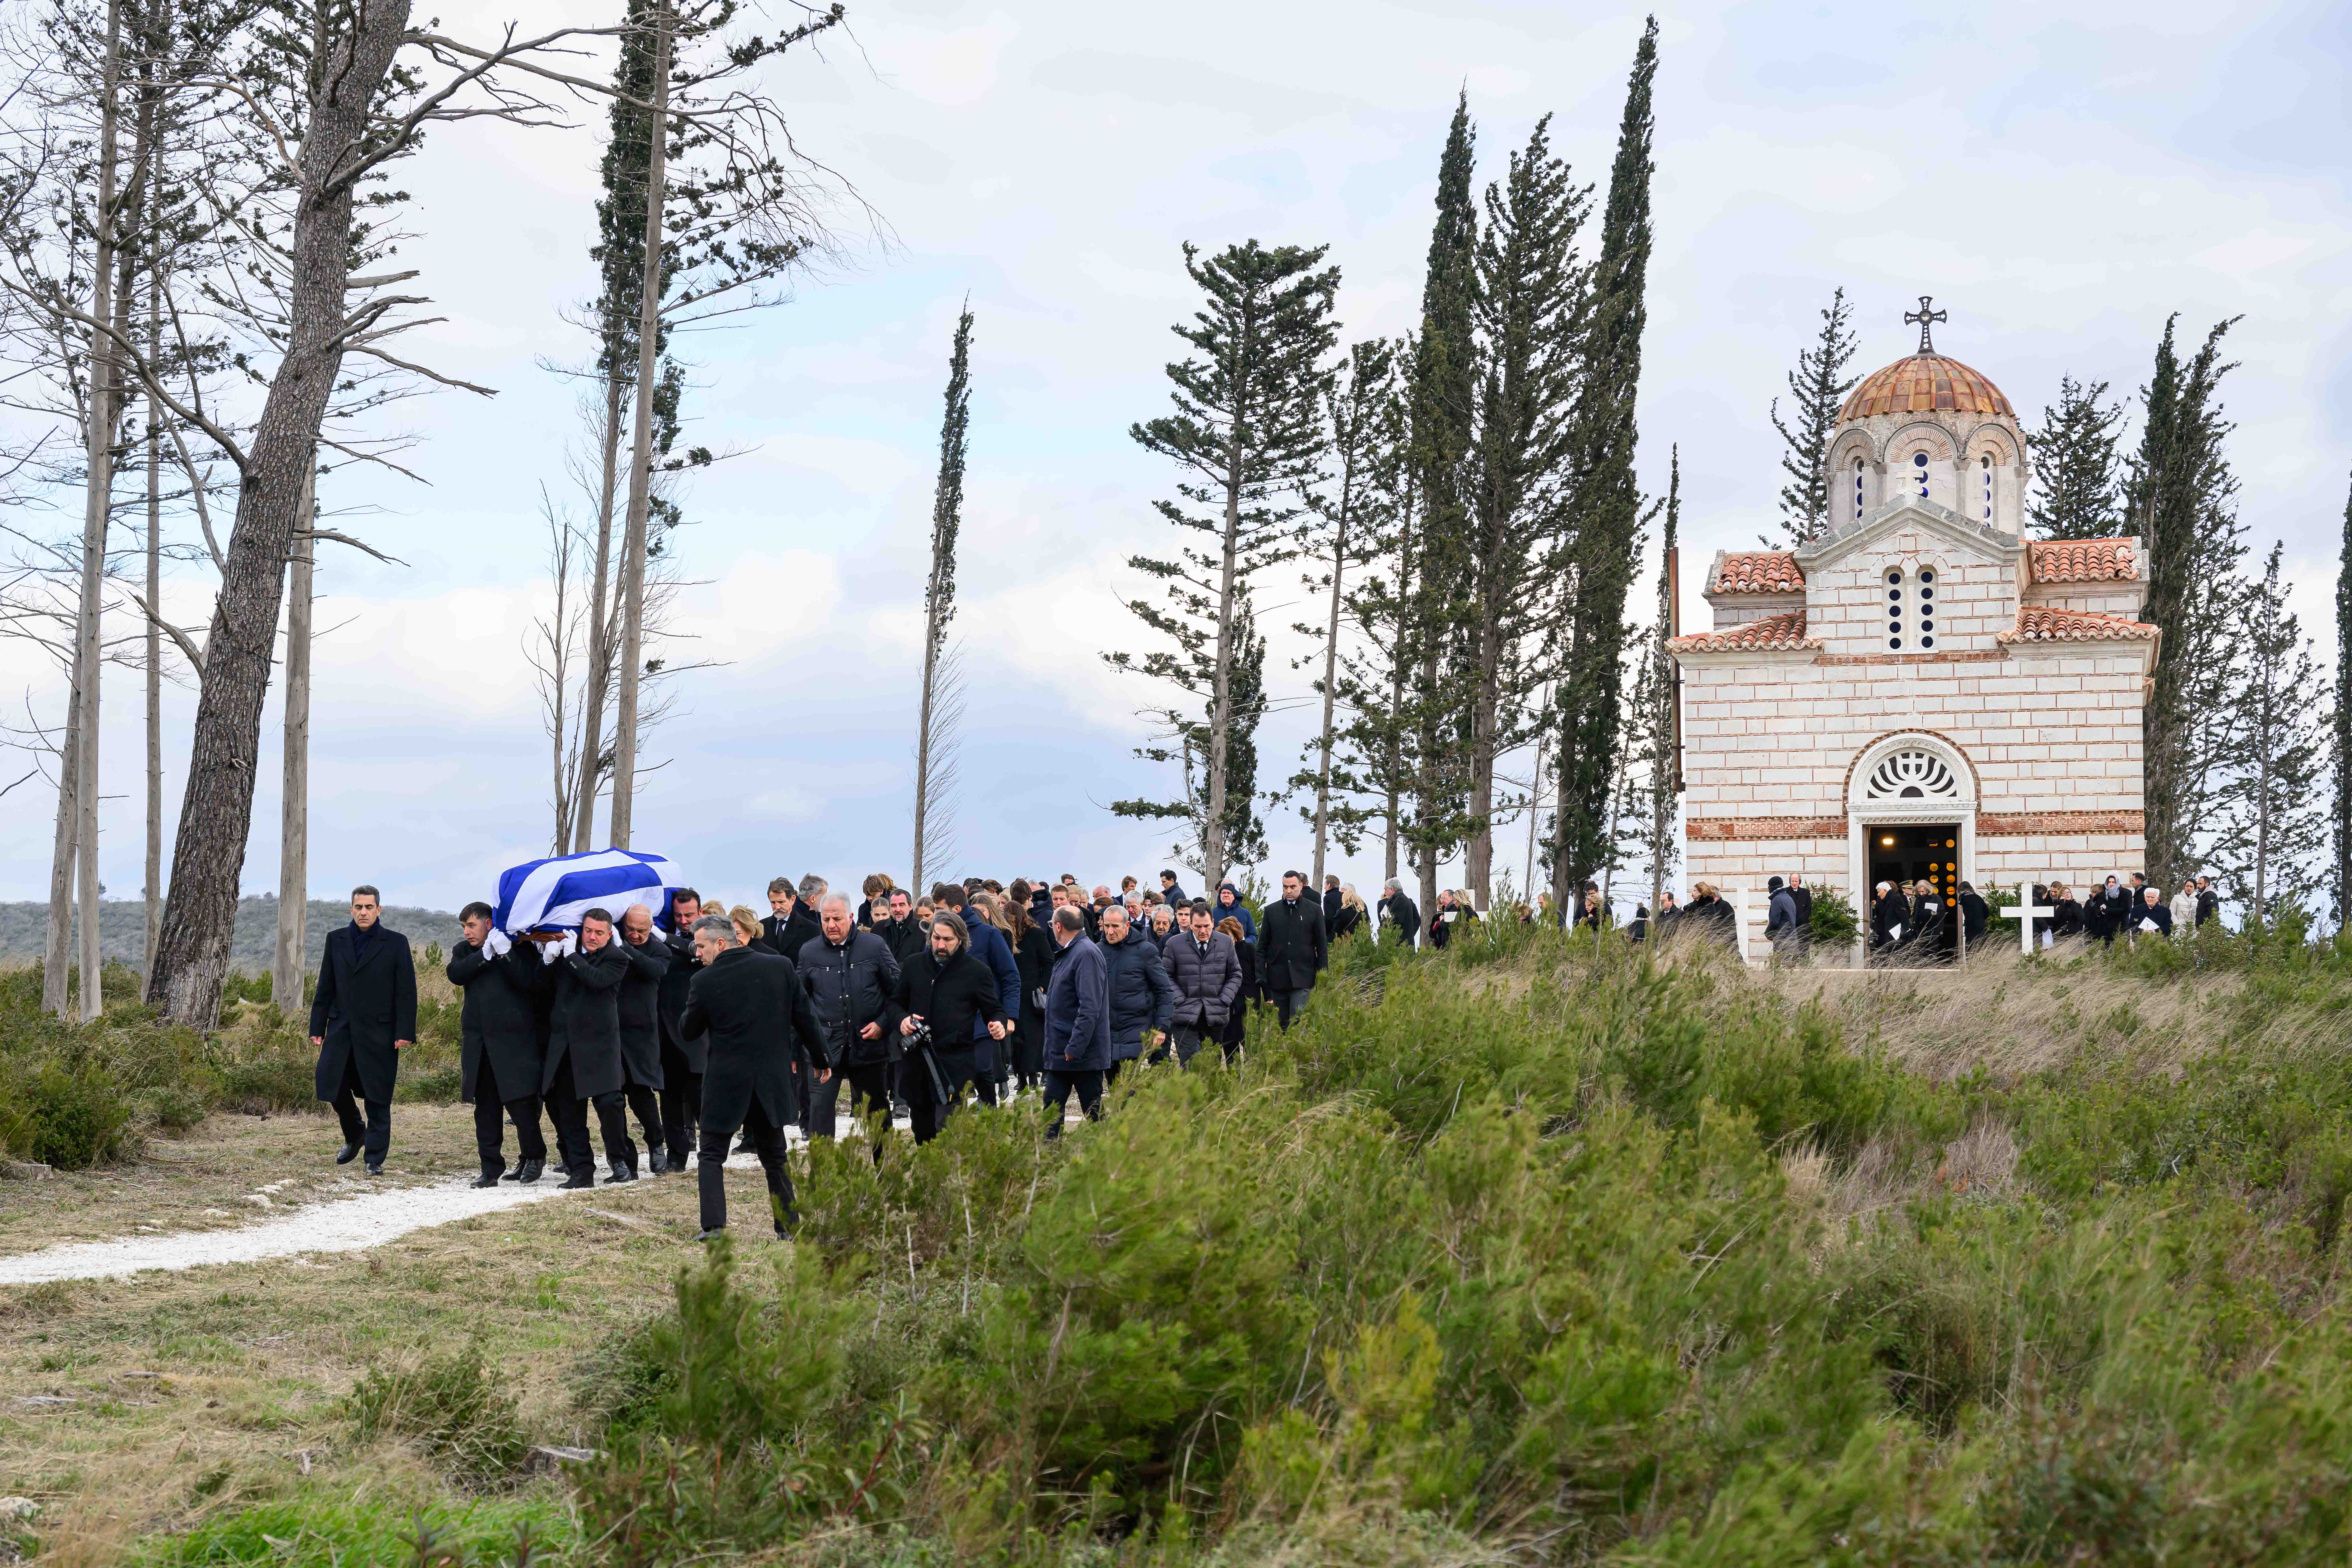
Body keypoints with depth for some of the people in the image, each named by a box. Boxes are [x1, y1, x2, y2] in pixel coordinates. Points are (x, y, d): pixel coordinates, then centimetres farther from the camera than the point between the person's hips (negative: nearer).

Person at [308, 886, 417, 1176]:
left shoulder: (396, 943, 1)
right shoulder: (336, 939, 10)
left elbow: (406, 992, -2)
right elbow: (325, 987, 12)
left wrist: (405, 1032, -9)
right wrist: (318, 1027, 7)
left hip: (378, 1032, -3)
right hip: (342, 1029, 3)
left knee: (377, 1098, -2)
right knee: (331, 1085, 1)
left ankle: (375, 1158, 6)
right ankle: (354, 1136, 27)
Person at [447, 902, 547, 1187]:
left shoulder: (520, 948, 2)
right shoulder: (464, 951, 15)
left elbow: (530, 982, -12)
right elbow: (455, 974, -5)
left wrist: (505, 953, -19)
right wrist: (486, 954, -14)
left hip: (514, 1039, -5)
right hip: (478, 1042, 5)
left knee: (521, 1103, -5)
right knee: (486, 1108, 5)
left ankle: (534, 1158, 15)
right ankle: (491, 1169, 9)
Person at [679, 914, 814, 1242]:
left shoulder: (705, 981, -12)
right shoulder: (781, 966, -3)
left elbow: (689, 1029, 1)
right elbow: (803, 1017, 4)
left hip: (726, 1081, -3)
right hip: (773, 1078, 3)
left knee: (711, 1156, 10)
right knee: (774, 1156, 17)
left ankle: (714, 1227, -3)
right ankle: (790, 1226, 15)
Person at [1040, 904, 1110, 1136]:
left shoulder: (1087, 954, -16)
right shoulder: (1066, 954, 16)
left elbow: (1090, 1007, -24)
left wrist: (1075, 1048, -26)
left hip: (1083, 1054, -10)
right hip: (1061, 1053, 10)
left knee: (1094, 1113, -2)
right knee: (1052, 1113, 8)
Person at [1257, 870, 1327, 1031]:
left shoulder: (1314, 910, 4)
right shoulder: (1271, 910, 10)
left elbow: (1322, 946, 6)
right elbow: (1262, 946, 11)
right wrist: (1261, 977, 3)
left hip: (1302, 979, -3)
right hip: (1277, 978, 3)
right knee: (1280, 1024, 7)